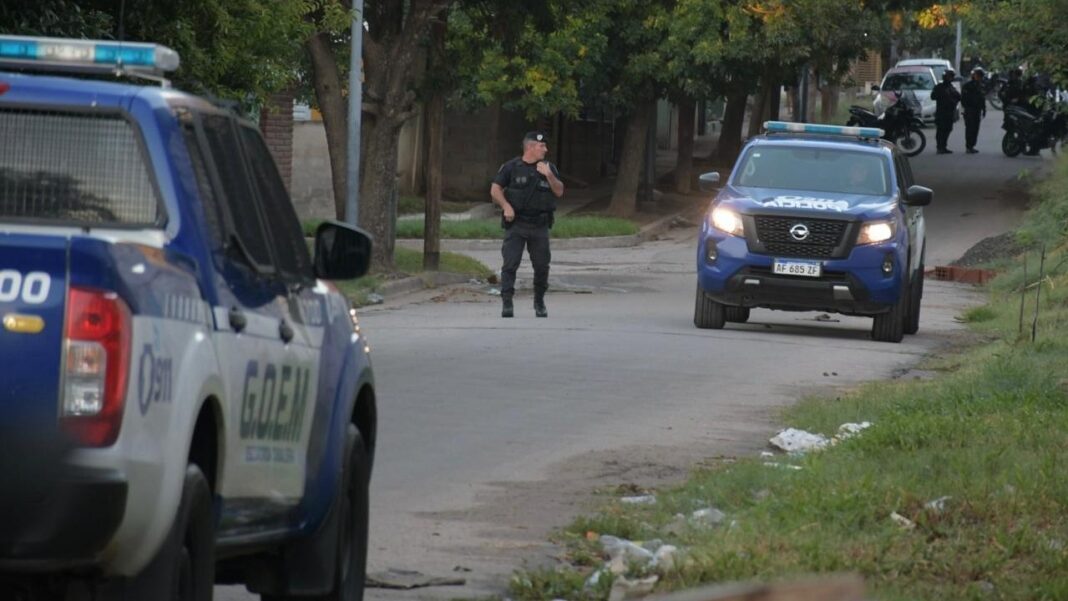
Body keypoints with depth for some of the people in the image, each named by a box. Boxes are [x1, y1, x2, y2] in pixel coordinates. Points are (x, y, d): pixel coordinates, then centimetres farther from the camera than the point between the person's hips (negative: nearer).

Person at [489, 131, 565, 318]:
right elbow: (495, 190, -2)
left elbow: (559, 192, 3)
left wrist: (549, 176, -12)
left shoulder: (549, 168, 11)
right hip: (516, 225, -3)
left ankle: (539, 303, 22)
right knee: (510, 264, -11)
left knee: (542, 266, 6)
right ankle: (507, 303, -10)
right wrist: (506, 206, -17)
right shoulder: (511, 168, 2)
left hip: (540, 225, 3)